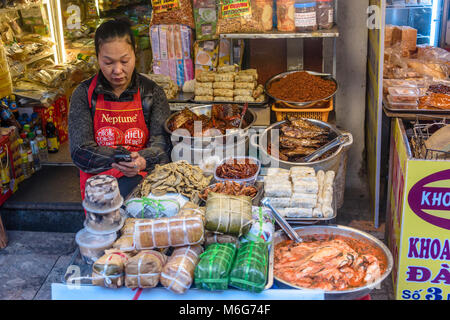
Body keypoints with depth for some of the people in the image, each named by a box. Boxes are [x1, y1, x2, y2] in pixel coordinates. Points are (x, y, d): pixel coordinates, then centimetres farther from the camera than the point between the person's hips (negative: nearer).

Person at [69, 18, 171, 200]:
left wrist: (142, 161, -27)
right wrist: (123, 157, -22)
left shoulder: (152, 93, 4)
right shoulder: (84, 94, 1)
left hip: (143, 178, 1)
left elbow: (162, 144, -3)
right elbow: (80, 152, -5)